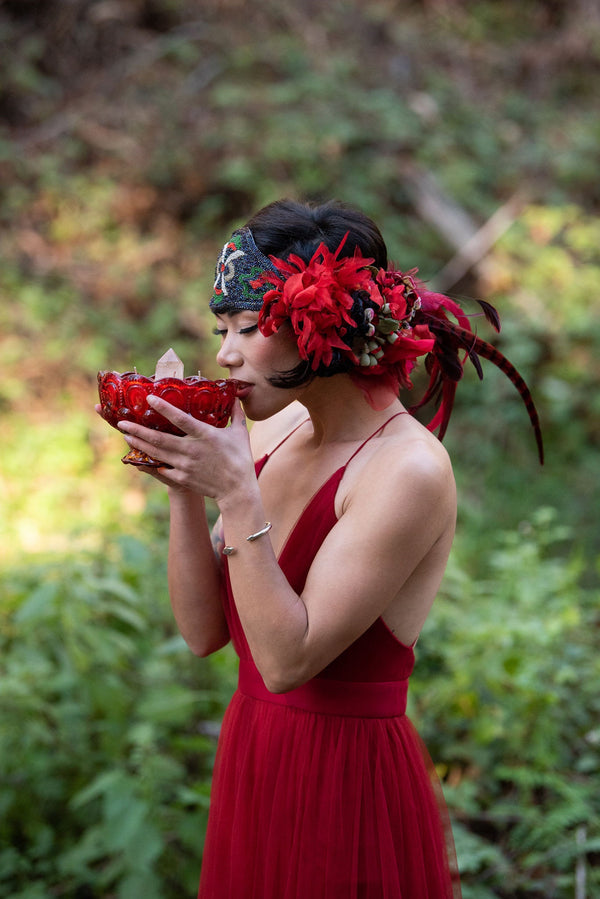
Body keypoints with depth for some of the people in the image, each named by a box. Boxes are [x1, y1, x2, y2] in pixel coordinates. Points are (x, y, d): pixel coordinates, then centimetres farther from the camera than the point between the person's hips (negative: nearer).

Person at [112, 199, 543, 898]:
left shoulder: (409, 470, -20)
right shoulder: (273, 431, 1)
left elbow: (287, 658, -23)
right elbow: (204, 631, 1)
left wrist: (236, 493, -24)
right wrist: (184, 486, -10)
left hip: (350, 782, -7)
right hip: (249, 763, 7)